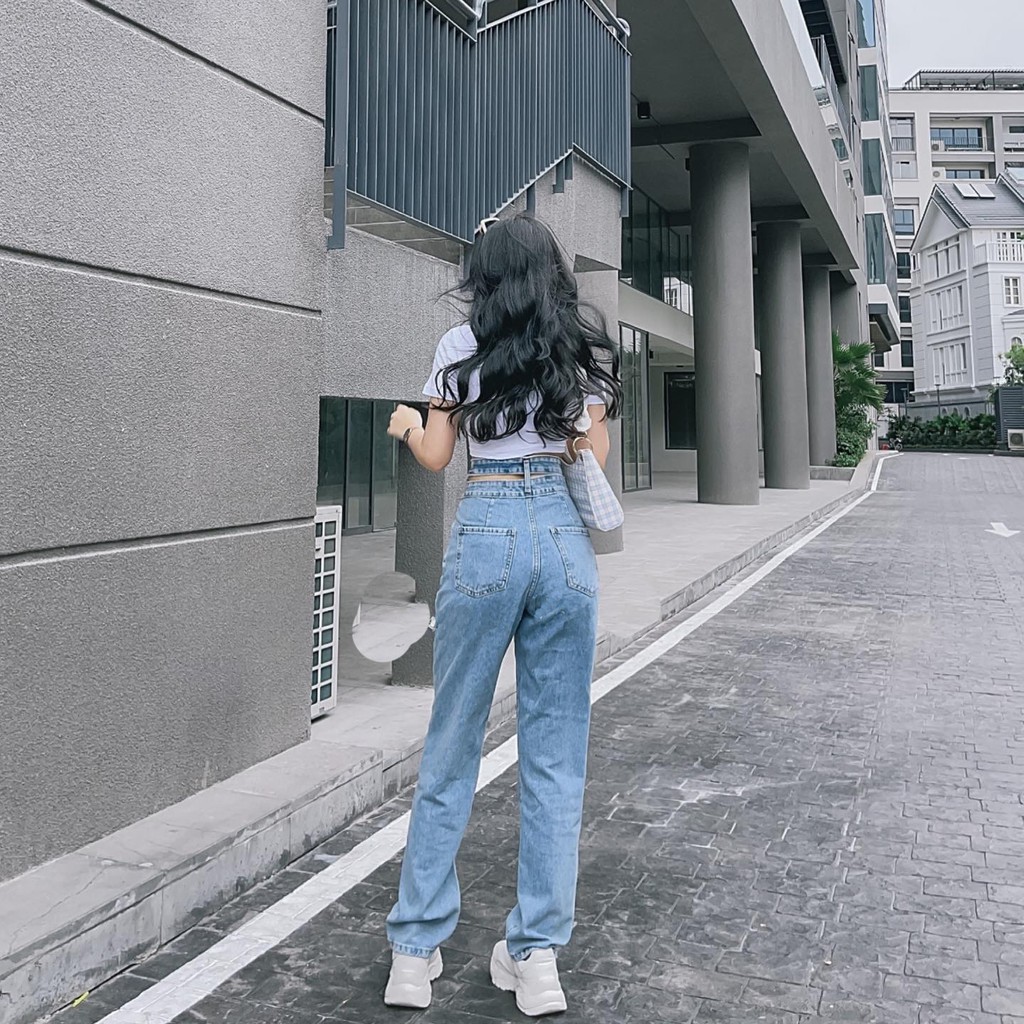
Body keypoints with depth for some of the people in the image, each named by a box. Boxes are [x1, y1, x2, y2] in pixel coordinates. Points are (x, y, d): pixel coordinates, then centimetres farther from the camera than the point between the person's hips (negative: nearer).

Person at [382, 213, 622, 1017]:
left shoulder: (463, 347, 4)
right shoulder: (587, 348, 10)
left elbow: (436, 456, 6)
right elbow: (596, 457, 11)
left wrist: (407, 424, 27)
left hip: (487, 534, -2)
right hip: (566, 535, 2)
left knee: (452, 746, 8)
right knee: (556, 754, 8)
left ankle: (415, 952, 15)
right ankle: (537, 954, 13)